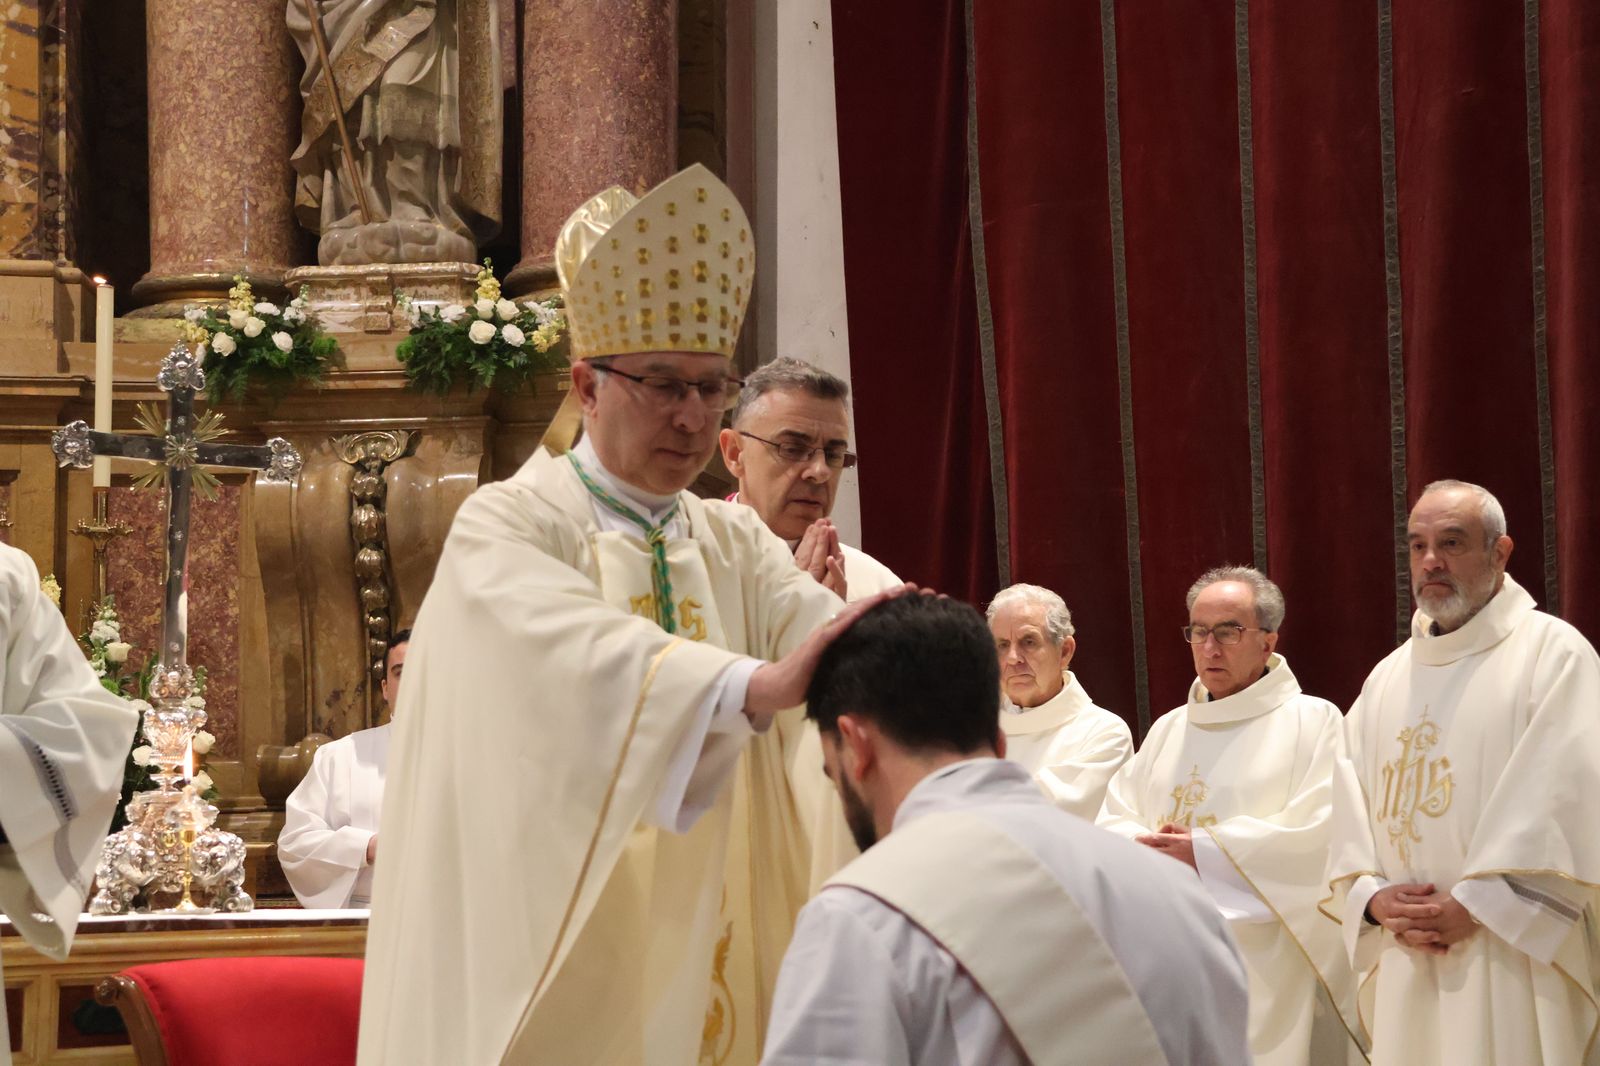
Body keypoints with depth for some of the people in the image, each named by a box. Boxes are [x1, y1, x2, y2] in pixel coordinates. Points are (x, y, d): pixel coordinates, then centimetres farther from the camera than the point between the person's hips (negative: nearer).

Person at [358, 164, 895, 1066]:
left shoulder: (735, 543, 12)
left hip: (700, 966, 5)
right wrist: (756, 685, -41)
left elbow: (818, 627, -8)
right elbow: (580, 655, -26)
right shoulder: (505, 528, -6)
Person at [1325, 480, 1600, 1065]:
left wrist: (1474, 905, -15)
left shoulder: (1551, 653, -2)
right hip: (1406, 967, 5)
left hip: (1511, 960, -5)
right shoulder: (1388, 678, 17)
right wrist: (1374, 898, -6)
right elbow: (1350, 811, 12)